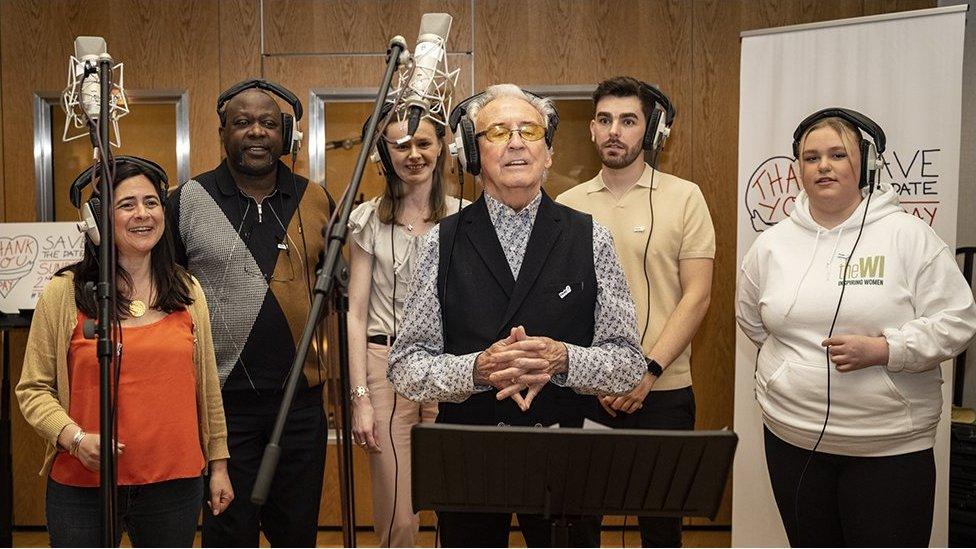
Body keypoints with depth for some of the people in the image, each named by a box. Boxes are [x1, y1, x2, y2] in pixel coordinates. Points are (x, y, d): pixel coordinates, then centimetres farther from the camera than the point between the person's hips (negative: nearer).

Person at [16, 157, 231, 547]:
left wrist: (218, 463, 10)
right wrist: (74, 437, -16)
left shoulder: (187, 291, 6)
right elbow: (34, 388, 0)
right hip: (82, 486, -2)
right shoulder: (64, 293, -3)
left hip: (175, 483, 2)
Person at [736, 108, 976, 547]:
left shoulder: (907, 235, -5)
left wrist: (881, 349, -20)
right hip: (792, 439, 4)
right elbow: (752, 320, 19)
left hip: (890, 445, -3)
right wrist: (795, 353, 10)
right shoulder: (772, 243, 5)